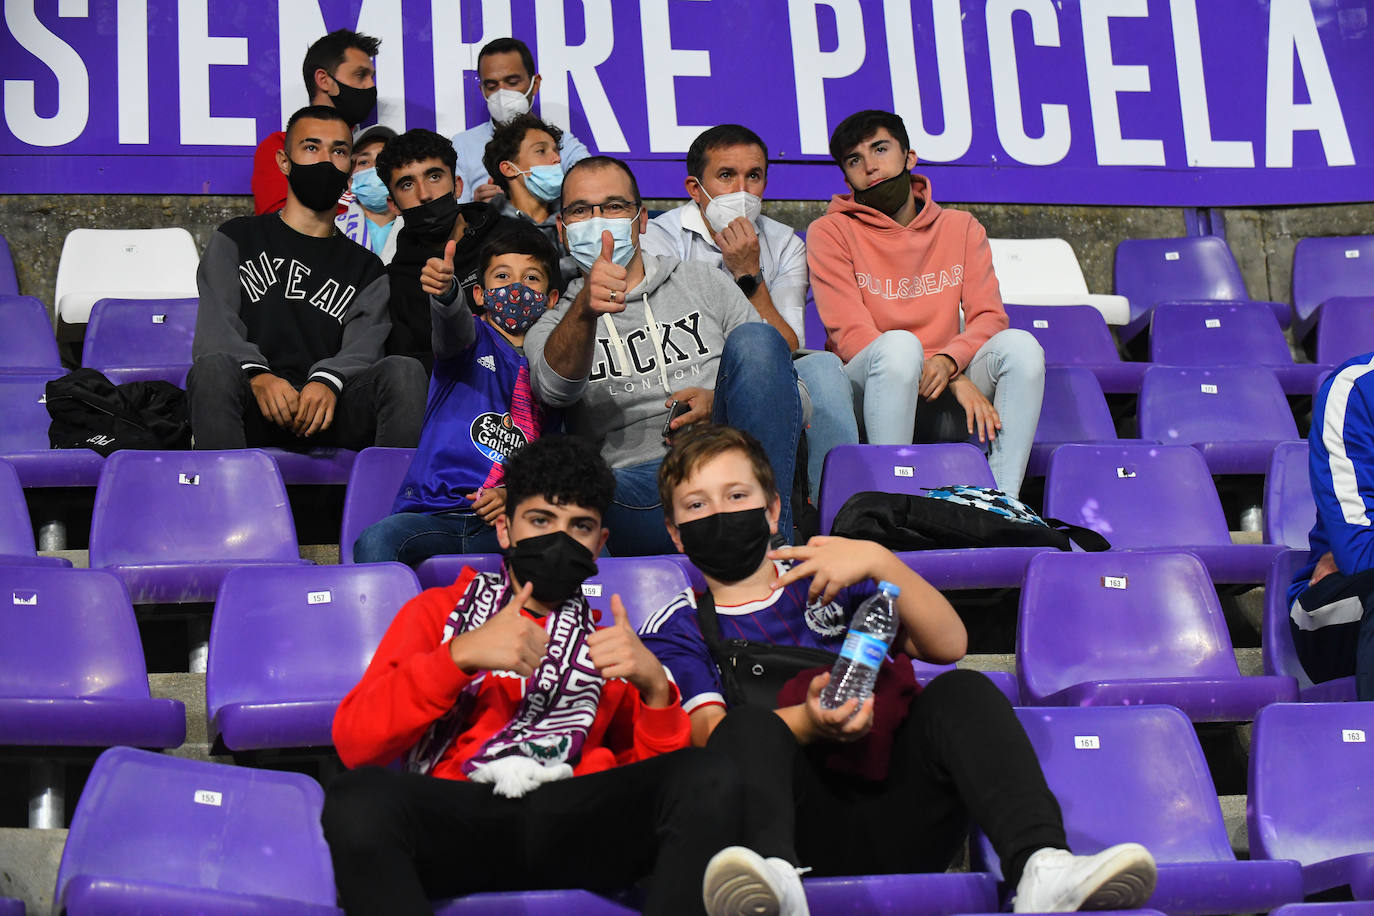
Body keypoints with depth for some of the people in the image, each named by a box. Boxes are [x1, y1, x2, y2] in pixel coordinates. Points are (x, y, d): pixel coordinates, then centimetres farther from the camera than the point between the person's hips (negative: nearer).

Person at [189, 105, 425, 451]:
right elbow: (215, 330, 3)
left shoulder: (365, 267, 25)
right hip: (255, 416, -1)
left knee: (405, 371, -27)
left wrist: (326, 382, -19)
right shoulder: (236, 240, 20)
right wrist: (257, 375, -21)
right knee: (214, 368, -35)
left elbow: (363, 345, 6)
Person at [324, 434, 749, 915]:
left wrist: (654, 687, -4)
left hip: (577, 821, 2)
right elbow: (354, 741, 6)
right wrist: (461, 654, -7)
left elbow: (652, 771, 14)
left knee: (709, 776, -26)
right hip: (458, 815, -2)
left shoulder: (611, 640, 28)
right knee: (358, 796, -35)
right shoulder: (439, 610, 22)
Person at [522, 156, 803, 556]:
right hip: (636, 489, -2)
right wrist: (585, 310, -28)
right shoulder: (554, 326, 20)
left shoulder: (703, 282, 25)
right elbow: (555, 387, -7)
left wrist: (720, 403, -4)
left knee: (753, 340, -23)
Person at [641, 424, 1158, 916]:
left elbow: (948, 644, 11)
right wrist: (809, 724, -22)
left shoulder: (826, 582, 25)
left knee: (962, 692, -20)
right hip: (805, 826, -2)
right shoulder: (676, 630, 18)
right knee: (748, 723, -29)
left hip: (896, 817, 3)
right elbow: (708, 733, -2)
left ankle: (1041, 867, -46)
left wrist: (879, 562, -5)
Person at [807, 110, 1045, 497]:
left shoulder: (961, 228, 15)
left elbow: (989, 317, 5)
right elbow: (851, 334, -8)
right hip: (864, 396, -3)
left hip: (939, 406, 3)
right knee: (899, 345, -34)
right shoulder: (831, 233, 4)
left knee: (1019, 344, -22)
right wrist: (957, 380, -18)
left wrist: (948, 361, -20)